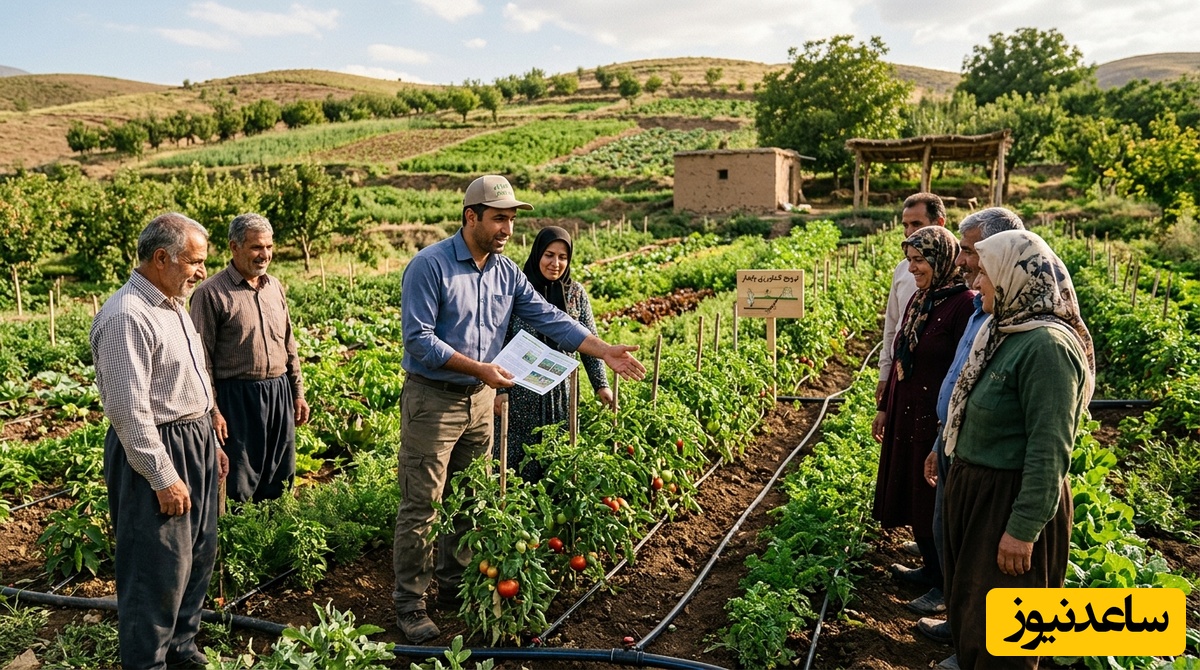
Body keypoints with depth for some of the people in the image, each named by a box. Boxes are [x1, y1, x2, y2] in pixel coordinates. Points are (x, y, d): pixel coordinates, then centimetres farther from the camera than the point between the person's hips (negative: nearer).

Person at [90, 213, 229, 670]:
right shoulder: (126, 317, -20)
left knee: (198, 557, 18)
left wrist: (210, 443, 20)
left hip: (195, 445, 10)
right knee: (160, 569, 0)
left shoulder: (173, 307, 11)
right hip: (156, 453, -10)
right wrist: (163, 477, -20)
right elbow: (129, 410, -23)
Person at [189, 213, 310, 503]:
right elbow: (202, 358, -10)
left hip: (280, 393, 6)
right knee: (239, 485, 4)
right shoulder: (211, 293, -10)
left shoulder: (275, 287, 9)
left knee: (279, 480, 15)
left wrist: (298, 392, 14)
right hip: (237, 397, -6)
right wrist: (211, 410, -12)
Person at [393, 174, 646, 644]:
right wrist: (480, 368, -24)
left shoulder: (506, 271, 5)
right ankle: (409, 603, 15)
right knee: (421, 507, 1)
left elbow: (549, 319, 1)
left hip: (480, 400, 7)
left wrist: (605, 351, -10)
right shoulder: (429, 266, -15)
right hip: (432, 401, -6)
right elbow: (418, 341, -19)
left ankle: (455, 586, 33)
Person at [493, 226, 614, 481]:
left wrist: (601, 384, 0)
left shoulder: (576, 293, 3)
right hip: (520, 391, -2)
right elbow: (500, 344, -3)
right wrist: (499, 389, -7)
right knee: (514, 460, 4)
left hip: (561, 393, 3)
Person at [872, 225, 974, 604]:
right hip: (905, 413, 8)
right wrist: (885, 407, 17)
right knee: (911, 492, 17)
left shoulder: (963, 303, -17)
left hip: (936, 416, -8)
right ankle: (931, 568, 34)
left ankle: (943, 582, 23)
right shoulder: (918, 300, 8)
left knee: (933, 500, 5)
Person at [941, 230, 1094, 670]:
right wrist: (944, 451, 18)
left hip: (1011, 500, -9)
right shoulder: (1001, 330, 6)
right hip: (972, 488, 9)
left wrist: (1024, 529, -22)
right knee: (968, 607, 22)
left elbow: (1050, 449, -24)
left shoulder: (1046, 346, -22)